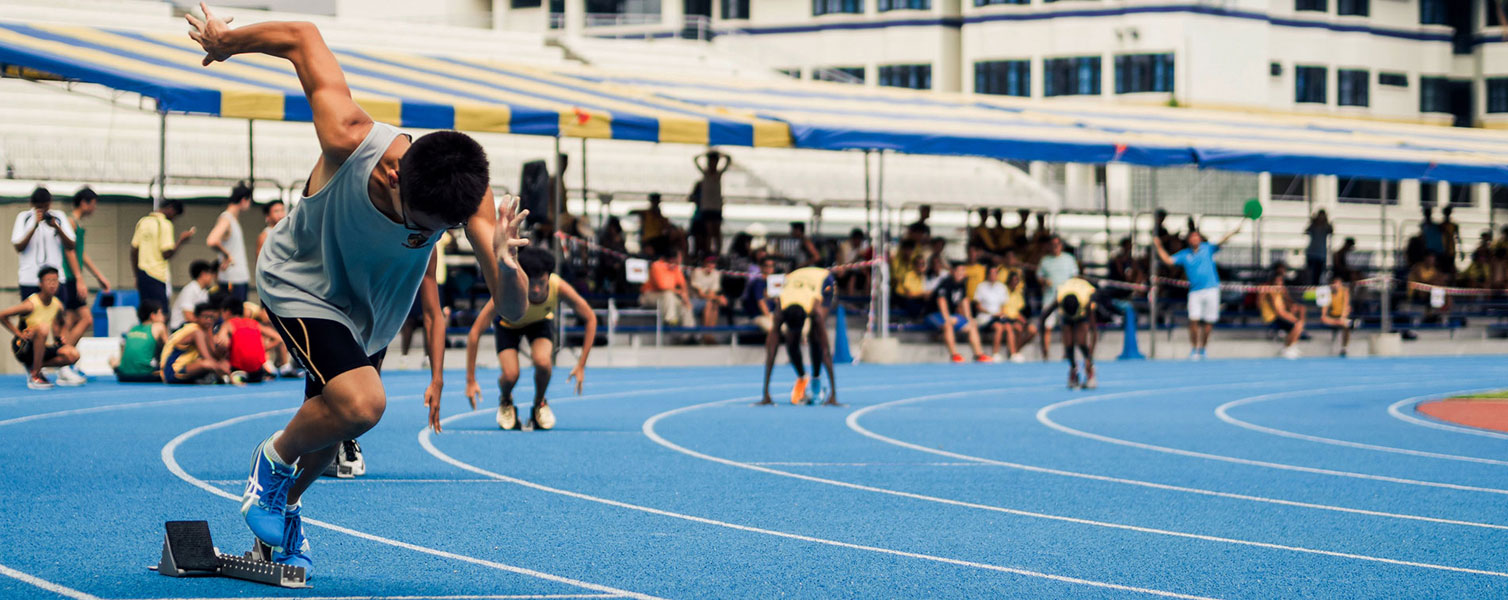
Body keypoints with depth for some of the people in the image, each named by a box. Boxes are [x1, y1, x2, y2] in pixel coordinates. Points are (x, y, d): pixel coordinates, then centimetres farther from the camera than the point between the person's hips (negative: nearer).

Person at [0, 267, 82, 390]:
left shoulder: (58, 305, 0)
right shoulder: (31, 304, -19)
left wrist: (59, 336, 0)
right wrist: (19, 334, -17)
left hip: (42, 348, 6)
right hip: (23, 347, -6)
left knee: (73, 355, -17)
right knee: (43, 327, -36)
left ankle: (34, 367, 4)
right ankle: (35, 376, -27)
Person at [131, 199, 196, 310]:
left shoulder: (142, 222, 12)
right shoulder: (165, 224, -10)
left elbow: (134, 250, 14)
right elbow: (167, 254, -16)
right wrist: (181, 240, -2)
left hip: (142, 272, 7)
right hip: (158, 276, -7)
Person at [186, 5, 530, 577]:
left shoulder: (469, 197, -33)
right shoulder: (350, 142, -40)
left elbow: (512, 309, -37)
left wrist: (506, 268, -59)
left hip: (370, 309, 4)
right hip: (301, 282, -4)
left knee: (333, 426, 16)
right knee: (361, 403, -25)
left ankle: (285, 507, 46)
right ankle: (273, 460, 5)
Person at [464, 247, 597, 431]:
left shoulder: (559, 288, -36)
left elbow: (590, 319, -19)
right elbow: (475, 333, -35)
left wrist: (581, 365, -22)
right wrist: (471, 381, -35)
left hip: (541, 321, 1)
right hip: (508, 324, -1)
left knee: (542, 361, -29)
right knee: (510, 375, -23)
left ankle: (540, 404, 3)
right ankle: (505, 402, 15)